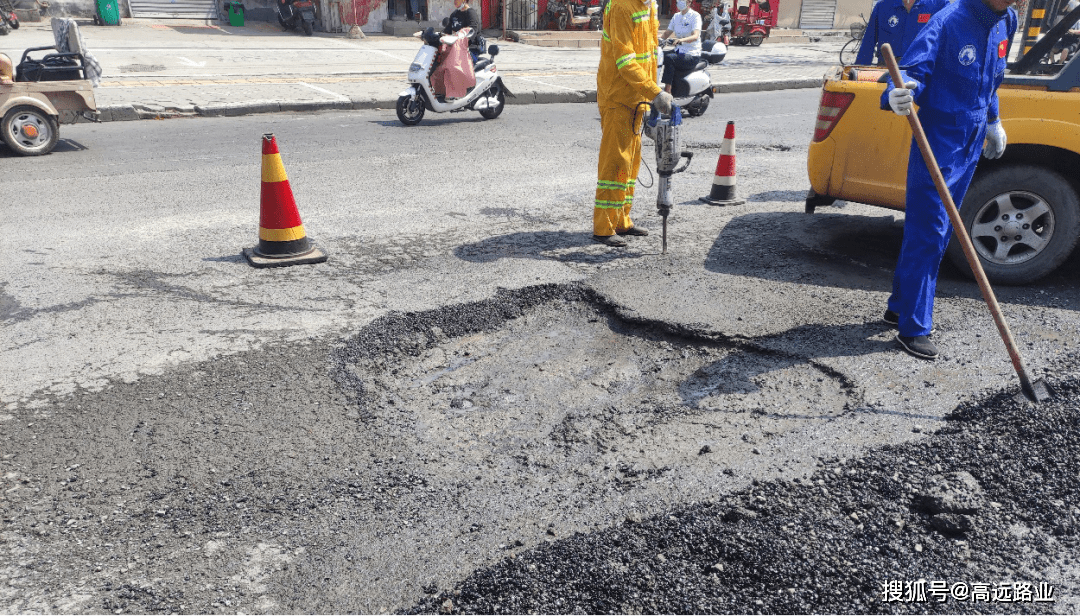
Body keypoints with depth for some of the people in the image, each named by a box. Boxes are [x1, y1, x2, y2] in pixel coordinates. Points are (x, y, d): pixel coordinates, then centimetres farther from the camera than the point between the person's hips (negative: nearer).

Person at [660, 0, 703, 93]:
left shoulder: (695, 16, -8)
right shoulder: (676, 16, 13)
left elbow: (695, 36, -24)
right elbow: (666, 34, 14)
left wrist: (682, 40, -43)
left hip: (692, 55, -7)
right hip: (678, 51, 7)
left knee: (669, 58, -32)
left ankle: (667, 91, -32)